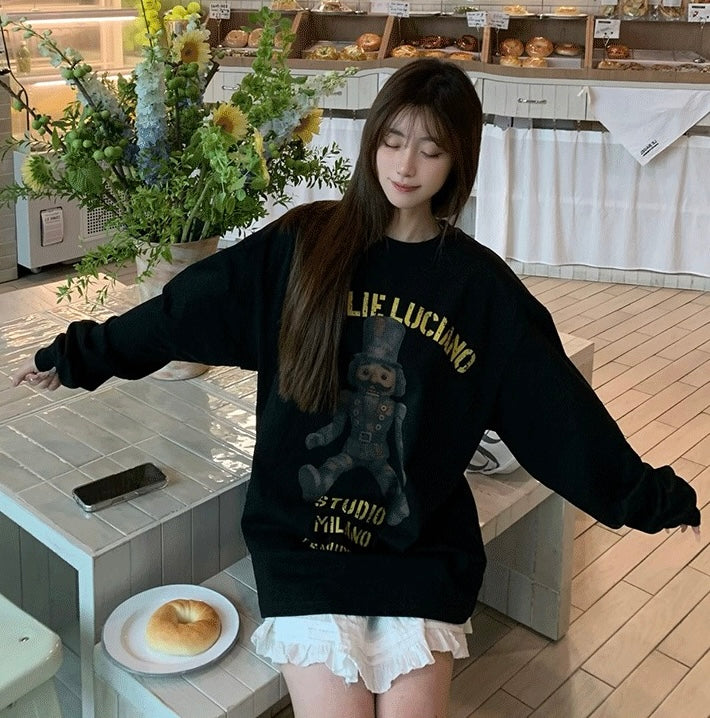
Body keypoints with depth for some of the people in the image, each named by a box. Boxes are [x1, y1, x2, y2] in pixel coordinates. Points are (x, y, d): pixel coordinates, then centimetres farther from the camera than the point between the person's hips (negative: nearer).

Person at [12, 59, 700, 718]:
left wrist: (646, 491, -1)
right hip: (301, 530, 0)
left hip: (422, 545, 1)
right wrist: (77, 353, 3)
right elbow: (186, 307, 1)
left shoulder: (480, 283, 0)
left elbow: (556, 403, 1)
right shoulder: (302, 244, -2)